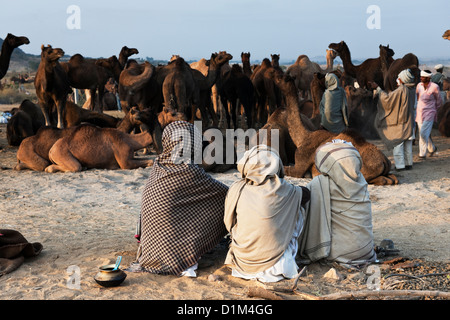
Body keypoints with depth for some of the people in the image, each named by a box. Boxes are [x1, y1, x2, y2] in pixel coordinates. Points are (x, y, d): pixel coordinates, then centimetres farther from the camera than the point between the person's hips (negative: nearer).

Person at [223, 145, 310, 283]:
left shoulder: (236, 189, -8)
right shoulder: (282, 190, -11)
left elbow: (229, 223, 5)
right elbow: (305, 193, 11)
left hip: (242, 263, 2)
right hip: (273, 264, -2)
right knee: (297, 210, 13)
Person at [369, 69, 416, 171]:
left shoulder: (401, 90, -19)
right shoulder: (412, 89, 4)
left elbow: (387, 98, -17)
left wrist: (377, 88, -10)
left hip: (400, 121, -8)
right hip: (409, 120, 8)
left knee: (397, 143, -1)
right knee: (407, 143, 14)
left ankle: (400, 165, -2)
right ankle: (408, 163, 20)